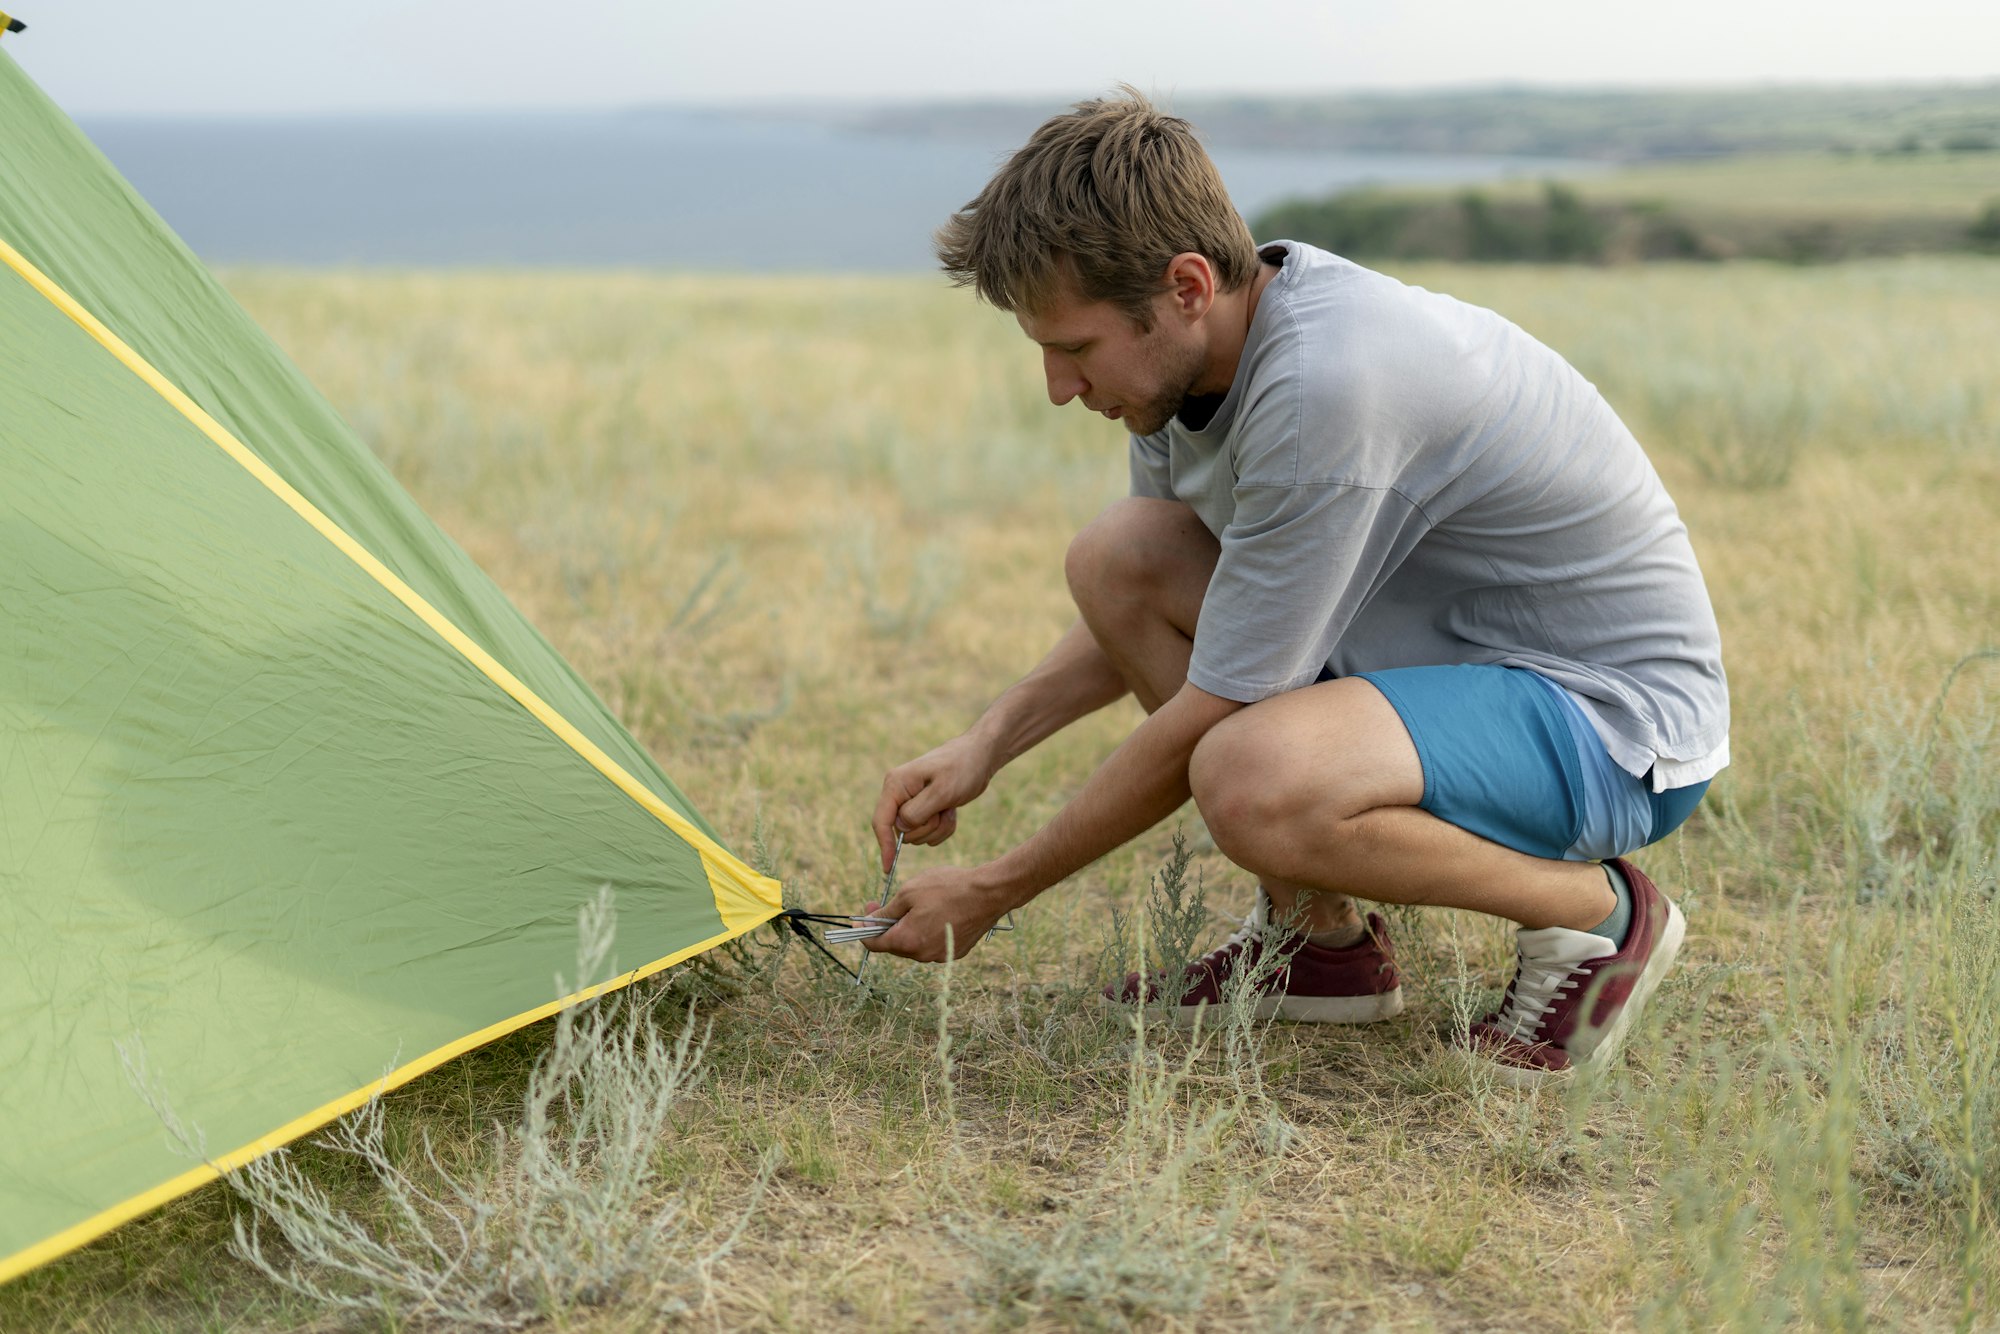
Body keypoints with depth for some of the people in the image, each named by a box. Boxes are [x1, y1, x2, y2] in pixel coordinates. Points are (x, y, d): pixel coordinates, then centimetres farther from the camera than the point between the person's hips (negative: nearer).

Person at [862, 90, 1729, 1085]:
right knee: (1115, 556, 0)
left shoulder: (1323, 386, -30)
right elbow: (1145, 614, 17)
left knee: (1254, 781, -35)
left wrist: (993, 893, -12)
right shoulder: (1201, 343, -2)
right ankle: (1320, 938, 8)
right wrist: (988, 741, 3)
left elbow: (1203, 720, -23)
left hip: (1618, 718, -9)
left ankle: (1593, 912, -7)